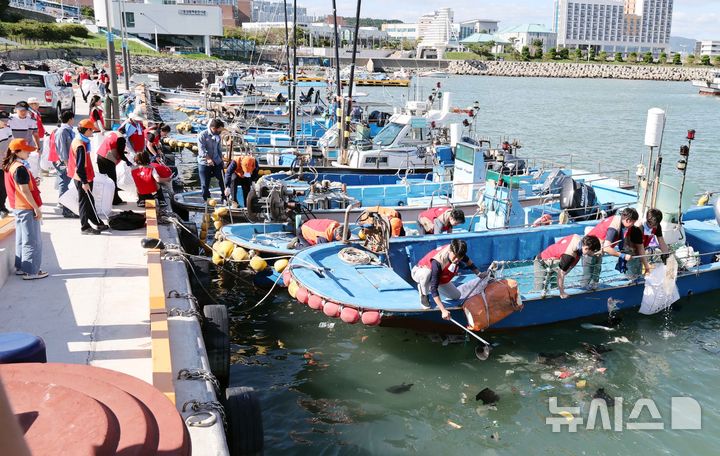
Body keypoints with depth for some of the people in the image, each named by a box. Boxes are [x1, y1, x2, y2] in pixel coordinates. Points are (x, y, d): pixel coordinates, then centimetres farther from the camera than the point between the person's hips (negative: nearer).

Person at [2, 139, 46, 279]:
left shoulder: (9, 166, 10)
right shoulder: (20, 168, -19)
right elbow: (24, 191, -21)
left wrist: (31, 182, 16)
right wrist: (37, 208, -18)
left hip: (18, 208, 10)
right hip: (27, 209, -10)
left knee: (21, 239, 17)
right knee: (33, 241, -3)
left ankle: (20, 267, 25)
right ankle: (31, 271, 1)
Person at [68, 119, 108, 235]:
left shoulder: (78, 141, 9)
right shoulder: (80, 145, -23)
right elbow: (80, 166, -24)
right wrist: (84, 182, -22)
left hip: (84, 177, 10)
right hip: (82, 179, -10)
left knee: (89, 200, 18)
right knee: (85, 202, 0)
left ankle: (97, 223, 29)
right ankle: (85, 227, 10)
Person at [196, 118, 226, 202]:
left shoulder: (218, 136, 5)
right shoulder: (202, 135, -13)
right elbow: (201, 149, -20)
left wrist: (221, 159, 15)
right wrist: (208, 159, -30)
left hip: (217, 162, 5)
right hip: (204, 163, -5)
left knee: (223, 180, 4)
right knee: (205, 184, 3)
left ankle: (224, 198, 18)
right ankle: (206, 200, 17)